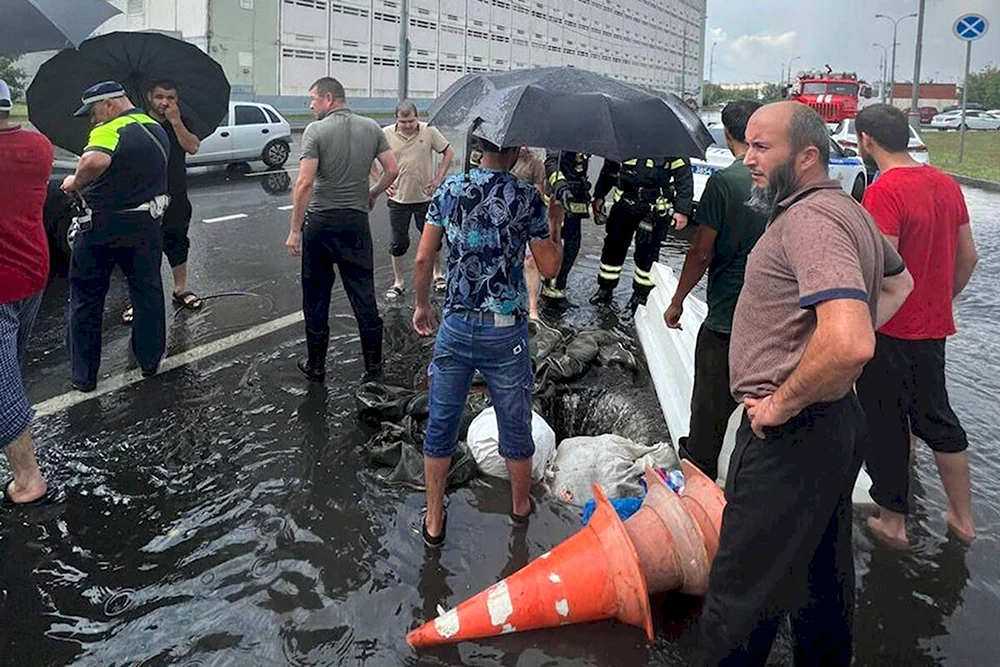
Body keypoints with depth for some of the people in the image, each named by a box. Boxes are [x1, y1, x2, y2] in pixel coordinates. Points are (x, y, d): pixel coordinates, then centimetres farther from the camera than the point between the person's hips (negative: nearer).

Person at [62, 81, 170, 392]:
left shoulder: (110, 131, -20)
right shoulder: (157, 128, 7)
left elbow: (95, 160, -41)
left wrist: (75, 182, -24)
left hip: (102, 228, -6)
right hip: (146, 224, 7)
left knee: (86, 300, 7)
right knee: (148, 293, 17)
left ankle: (84, 376, 12)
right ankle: (150, 361, 26)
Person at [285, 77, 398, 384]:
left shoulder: (315, 130, -10)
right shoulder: (372, 128, 3)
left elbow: (305, 182, -16)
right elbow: (392, 170, 2)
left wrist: (295, 230, -13)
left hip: (319, 221, -3)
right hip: (356, 221, 3)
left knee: (316, 296, 9)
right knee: (363, 294, 9)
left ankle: (315, 365, 19)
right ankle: (373, 365, 13)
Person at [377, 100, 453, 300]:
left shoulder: (429, 131, -6)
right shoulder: (386, 134, -6)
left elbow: (448, 152, 4)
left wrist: (438, 179, -2)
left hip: (425, 196, 0)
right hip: (398, 197, 0)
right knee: (398, 242, 6)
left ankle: (438, 274, 31)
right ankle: (398, 282, 19)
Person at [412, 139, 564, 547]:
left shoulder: (448, 190, -1)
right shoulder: (527, 198, -9)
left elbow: (422, 259, 1)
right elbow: (550, 267, -2)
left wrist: (422, 305, 15)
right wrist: (555, 227, 15)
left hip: (455, 327, 2)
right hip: (505, 333, -2)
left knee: (440, 426, 13)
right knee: (515, 426, 17)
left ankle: (434, 522, 23)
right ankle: (520, 506, 37)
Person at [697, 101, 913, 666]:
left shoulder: (810, 219, -21)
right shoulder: (848, 209, 11)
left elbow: (849, 343, -35)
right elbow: (899, 282, 29)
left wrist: (782, 403, -20)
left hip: (791, 434, -11)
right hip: (837, 422, 11)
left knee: (741, 596, -1)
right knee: (824, 574, 24)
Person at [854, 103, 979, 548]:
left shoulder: (883, 192, -20)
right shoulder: (946, 185, 4)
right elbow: (968, 257, 10)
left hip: (889, 332, -7)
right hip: (934, 328, 7)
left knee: (886, 428, 8)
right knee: (938, 420, 20)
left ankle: (892, 521, 21)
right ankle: (962, 517, 30)